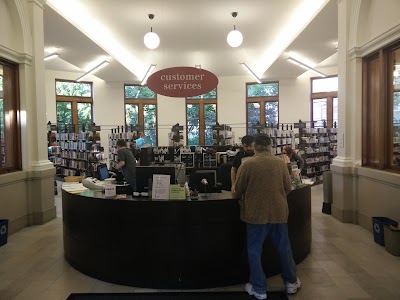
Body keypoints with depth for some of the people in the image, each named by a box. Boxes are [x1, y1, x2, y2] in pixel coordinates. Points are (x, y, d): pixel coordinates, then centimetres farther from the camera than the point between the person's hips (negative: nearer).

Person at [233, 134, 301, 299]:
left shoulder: (247, 164, -13)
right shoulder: (280, 163, -5)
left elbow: (238, 190, -5)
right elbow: (288, 188, 3)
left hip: (256, 213, -3)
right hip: (279, 212, 3)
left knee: (254, 250, 11)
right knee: (284, 247, 18)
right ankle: (291, 282, 35)